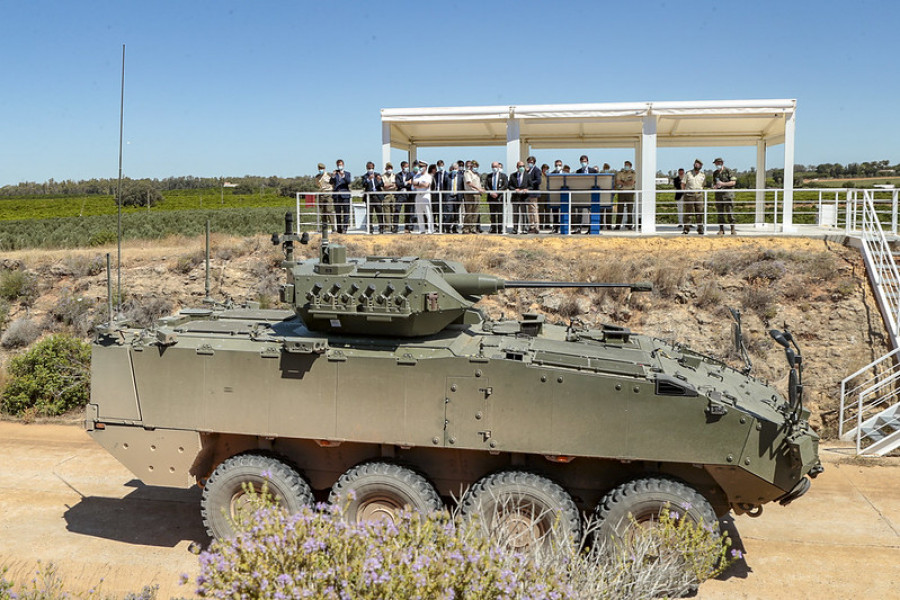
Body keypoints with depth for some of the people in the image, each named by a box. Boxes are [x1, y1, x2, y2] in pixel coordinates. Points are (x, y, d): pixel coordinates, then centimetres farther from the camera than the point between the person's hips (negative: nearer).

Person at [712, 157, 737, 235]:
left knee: (730, 213, -7)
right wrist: (715, 186, -1)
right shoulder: (715, 173, 14)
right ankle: (721, 230, 8)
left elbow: (733, 182, -7)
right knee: (720, 213, 4)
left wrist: (723, 184, -15)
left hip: (728, 194, -5)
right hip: (718, 194, 5)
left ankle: (733, 229, -2)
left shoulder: (728, 171, -2)